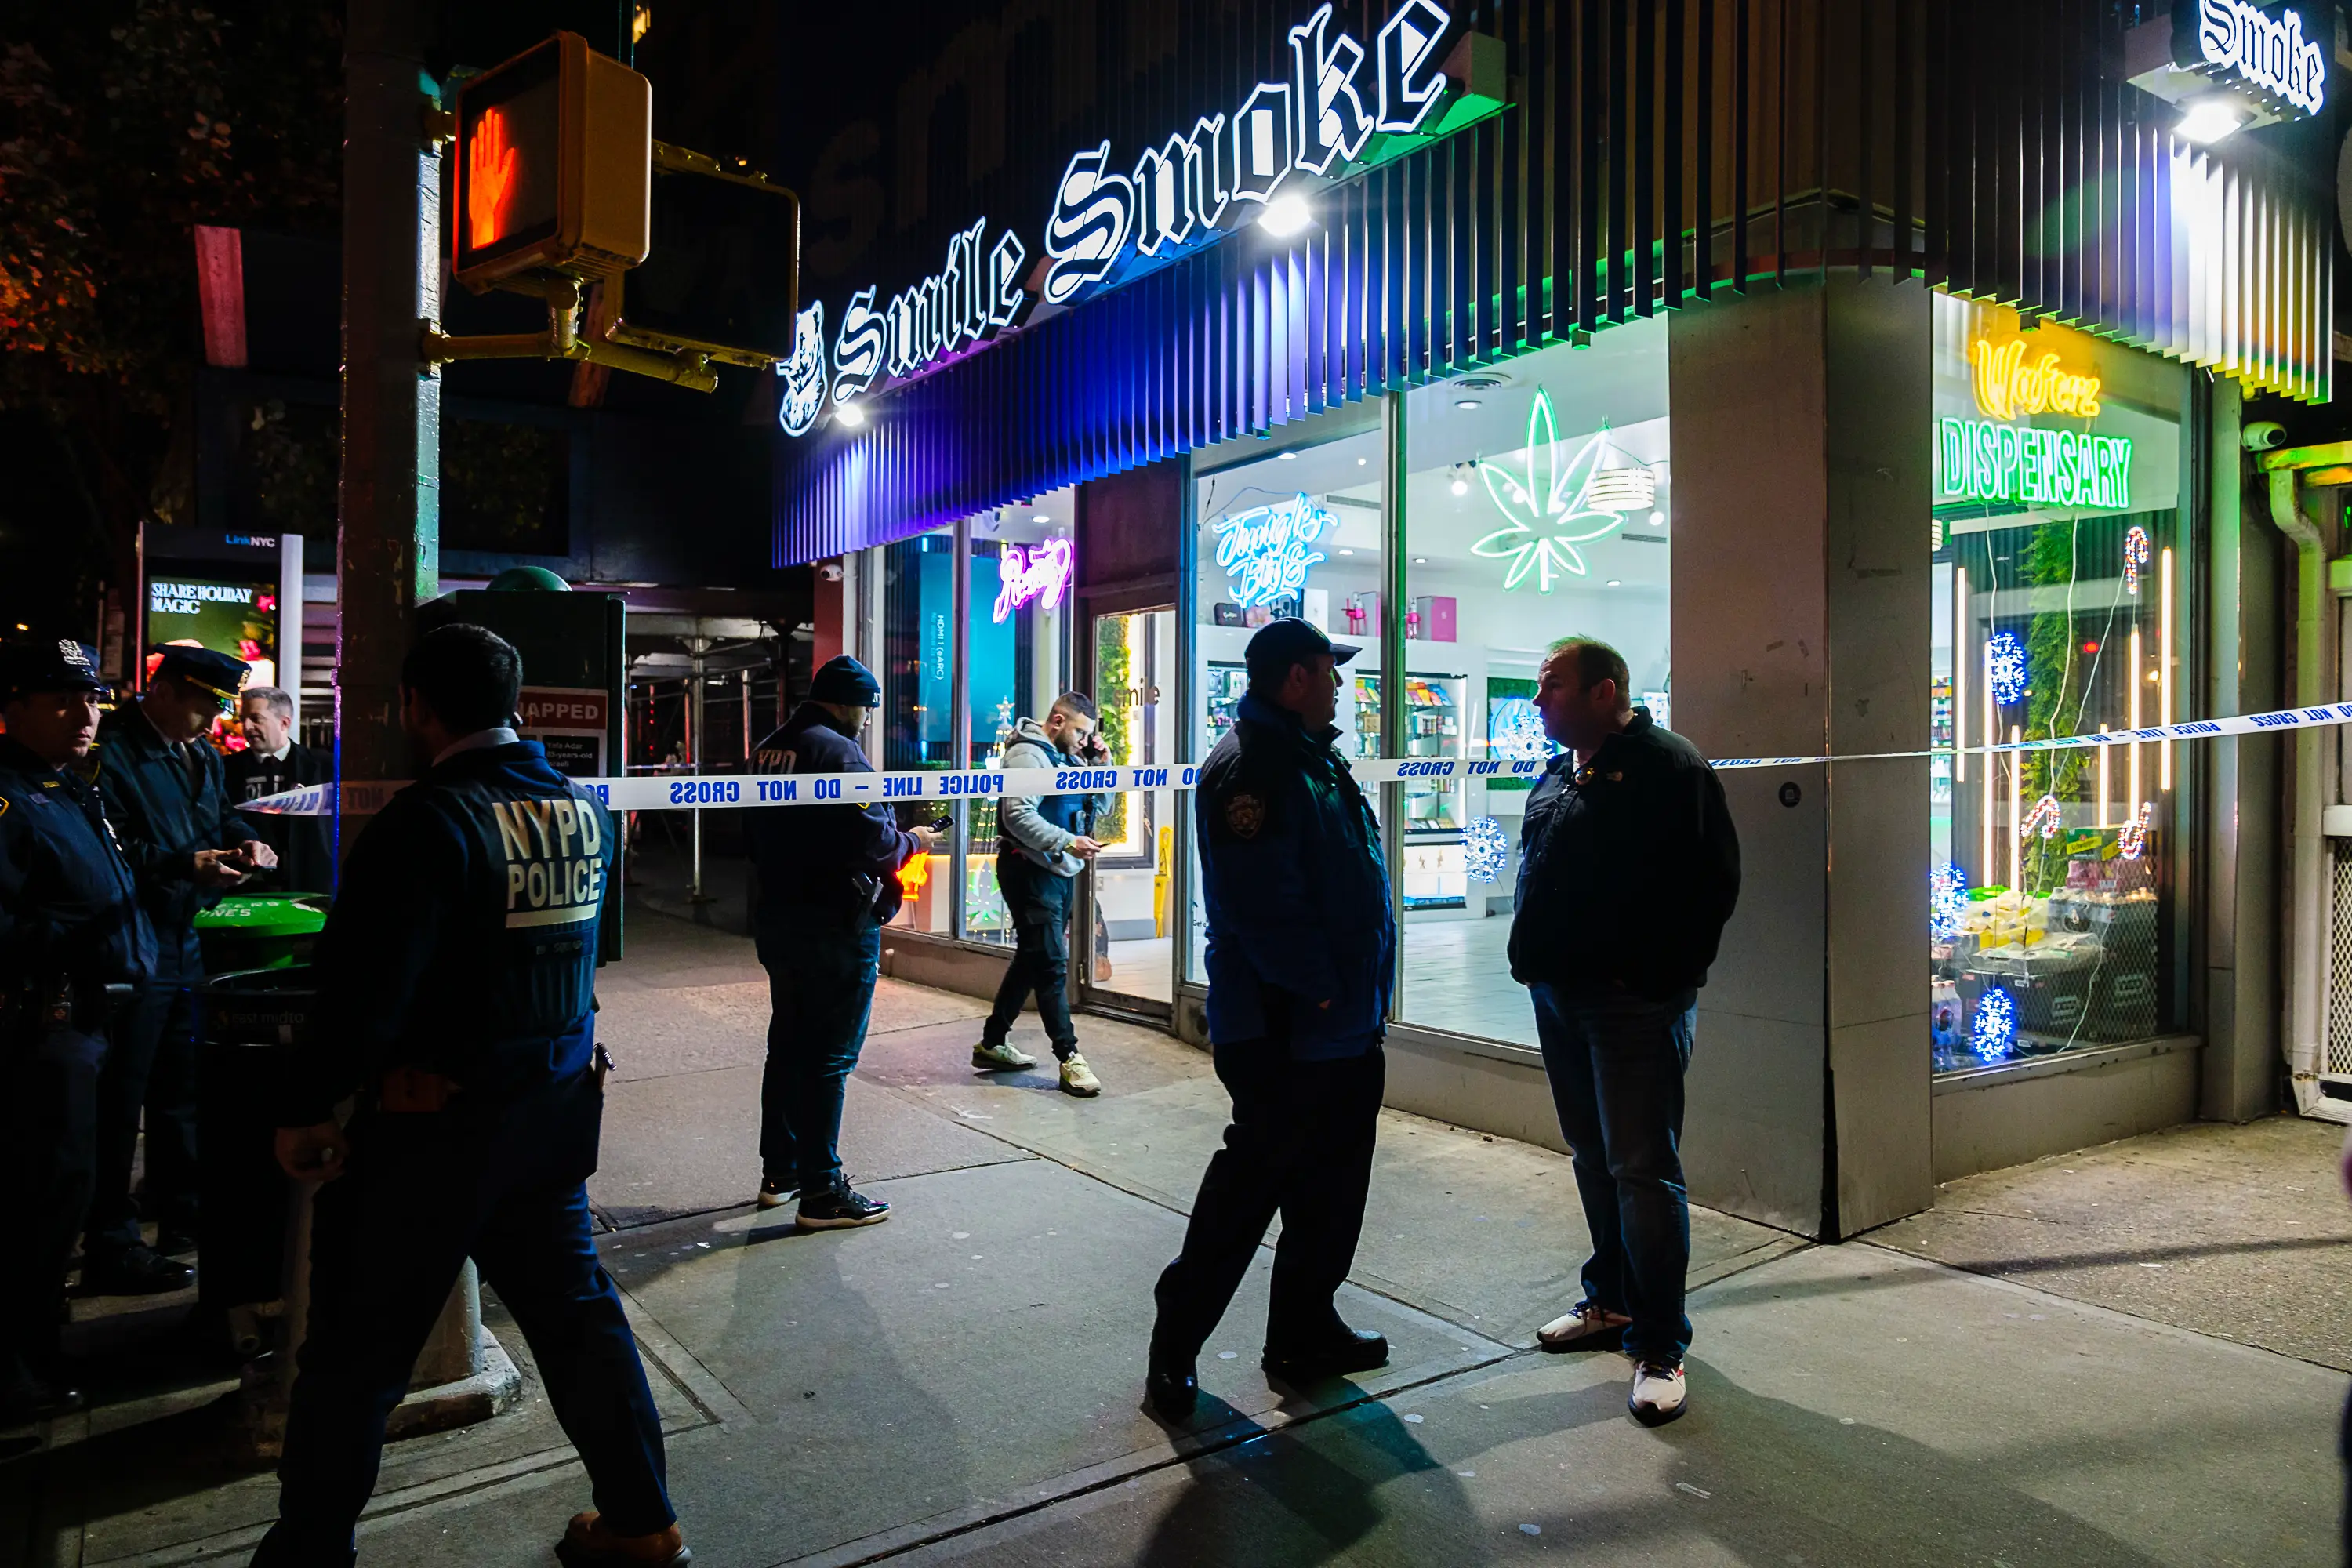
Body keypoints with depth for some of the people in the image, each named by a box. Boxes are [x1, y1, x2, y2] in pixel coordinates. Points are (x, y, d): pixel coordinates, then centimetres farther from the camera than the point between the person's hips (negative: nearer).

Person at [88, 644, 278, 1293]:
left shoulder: (202, 754, 11)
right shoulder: (111, 752, -15)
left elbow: (222, 817, 22)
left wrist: (242, 843, 2)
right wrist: (185, 865, -28)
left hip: (185, 941, 9)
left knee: (181, 1088, 18)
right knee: (118, 1100, 0)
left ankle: (181, 1215, 32)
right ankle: (111, 1246, 9)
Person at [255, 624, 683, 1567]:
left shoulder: (429, 820, -19)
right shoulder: (583, 809, 2)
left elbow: (365, 986, -20)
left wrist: (303, 1112, -9)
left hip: (432, 1123, -6)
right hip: (556, 1109, 7)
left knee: (357, 1350, 11)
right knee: (576, 1312, 18)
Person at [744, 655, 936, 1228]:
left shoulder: (768, 750, 10)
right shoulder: (838, 752, -17)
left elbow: (756, 835, 17)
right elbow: (874, 841, -22)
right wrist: (913, 842, -3)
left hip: (776, 918, 9)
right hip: (836, 927, -9)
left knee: (788, 1046, 18)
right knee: (829, 1057, -1)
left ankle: (779, 1172, 28)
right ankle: (821, 1192, 5)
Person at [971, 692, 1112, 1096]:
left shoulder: (1067, 757, 16)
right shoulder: (1029, 754, -12)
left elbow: (1098, 807, 18)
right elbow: (1018, 816, -23)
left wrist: (1101, 766, 4)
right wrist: (1067, 842, -26)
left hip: (1060, 873, 10)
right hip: (1030, 871, -10)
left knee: (1031, 959, 14)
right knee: (1052, 964, -8)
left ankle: (992, 1043, 23)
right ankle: (1069, 1057, -5)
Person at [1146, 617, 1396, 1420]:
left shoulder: (1313, 758, 16)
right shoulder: (1248, 766, -17)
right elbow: (1264, 903, -25)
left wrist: (1362, 995, 13)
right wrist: (1317, 992, -20)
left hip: (1342, 1028, 10)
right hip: (1282, 1031, -10)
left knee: (1330, 1189, 16)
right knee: (1252, 1180, 0)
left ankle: (1306, 1333, 31)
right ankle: (1175, 1346, 15)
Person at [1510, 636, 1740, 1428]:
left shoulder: (1668, 767, -10)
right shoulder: (1553, 780, 15)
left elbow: (1713, 879, -15)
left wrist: (1667, 975, -16)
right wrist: (1531, 959, 12)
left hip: (1635, 1004, -8)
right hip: (1558, 997, 8)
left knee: (1643, 1170, -4)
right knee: (1593, 1158, 18)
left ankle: (1659, 1344, 8)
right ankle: (1610, 1301, 33)